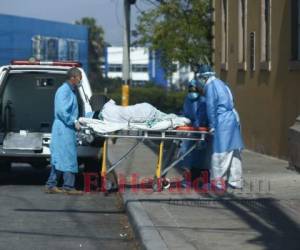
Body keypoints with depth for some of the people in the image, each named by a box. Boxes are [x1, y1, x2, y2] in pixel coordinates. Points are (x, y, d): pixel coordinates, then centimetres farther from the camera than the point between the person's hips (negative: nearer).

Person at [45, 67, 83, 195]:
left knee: (59, 158, 10)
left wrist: (76, 121, 13)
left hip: (66, 128, 10)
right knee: (68, 157, -7)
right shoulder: (64, 90, -14)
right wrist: (74, 122, -18)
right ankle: (68, 186, -5)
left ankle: (51, 185, 13)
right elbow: (62, 111, -21)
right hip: (64, 129, -10)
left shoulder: (71, 90, 18)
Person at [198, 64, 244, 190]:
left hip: (223, 122, -9)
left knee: (220, 152, -7)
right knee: (233, 151, 10)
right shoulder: (220, 83, 21)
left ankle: (218, 181, -6)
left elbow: (211, 106, -9)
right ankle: (235, 181, 15)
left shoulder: (210, 86, -5)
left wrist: (212, 125, -6)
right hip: (233, 118, 9)